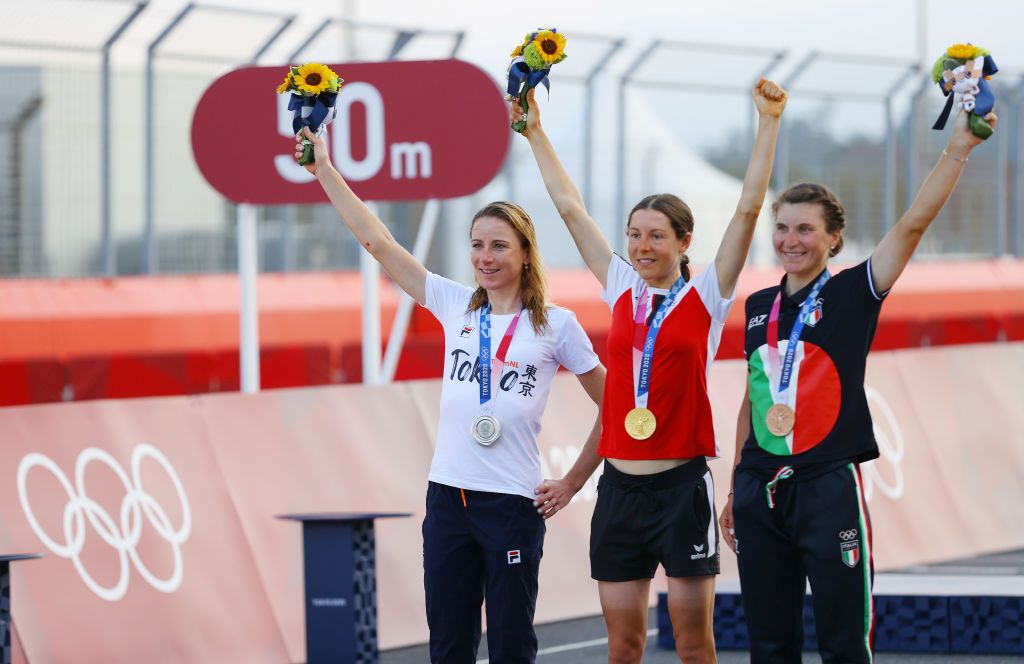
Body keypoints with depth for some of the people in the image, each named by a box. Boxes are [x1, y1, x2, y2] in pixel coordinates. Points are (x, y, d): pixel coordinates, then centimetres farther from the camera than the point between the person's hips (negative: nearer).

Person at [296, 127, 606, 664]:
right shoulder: (455, 306, 7)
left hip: (512, 501, -3)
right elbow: (376, 240, 6)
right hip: (448, 494, 3)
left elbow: (611, 404, 7)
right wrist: (324, 170, 2)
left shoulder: (556, 326, 0)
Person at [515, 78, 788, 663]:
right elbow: (570, 206, 14)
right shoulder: (623, 292, 9)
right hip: (621, 484, 4)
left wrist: (769, 121, -12)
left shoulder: (706, 297, 0)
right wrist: (535, 132, 17)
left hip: (682, 483, -4)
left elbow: (749, 208, -7)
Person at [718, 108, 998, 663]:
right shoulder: (758, 307, 13)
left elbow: (913, 224, -13)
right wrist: (735, 493, 19)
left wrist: (957, 149, -21)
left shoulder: (851, 294, -1)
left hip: (829, 487, -5)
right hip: (761, 490, 5)